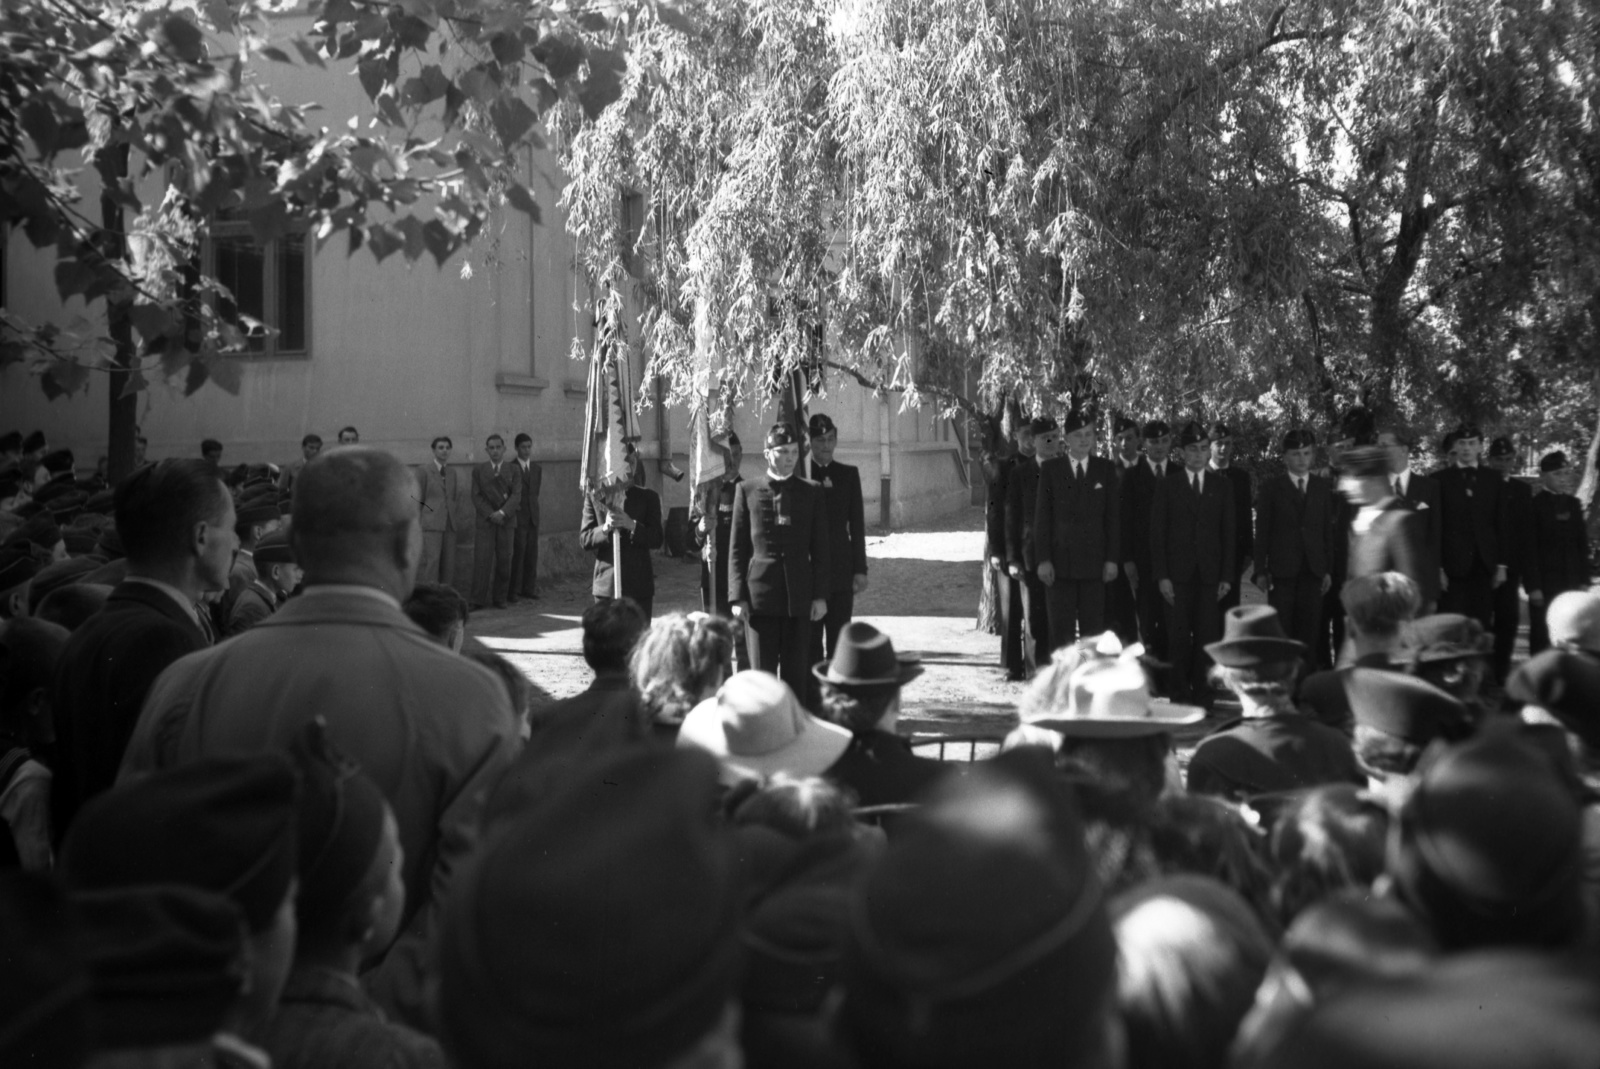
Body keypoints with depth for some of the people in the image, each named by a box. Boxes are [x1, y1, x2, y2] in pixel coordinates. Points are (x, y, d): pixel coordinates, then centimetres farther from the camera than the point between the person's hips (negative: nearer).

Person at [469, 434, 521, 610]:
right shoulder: (478, 470, 9)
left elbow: (516, 495, -1)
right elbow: (476, 496, 2)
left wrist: (502, 513, -14)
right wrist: (490, 514, -10)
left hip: (506, 521, 1)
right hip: (485, 521, 0)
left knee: (504, 561, 1)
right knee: (482, 560, -7)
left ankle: (500, 598, 9)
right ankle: (478, 600, -5)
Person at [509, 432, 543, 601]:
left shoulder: (537, 468, 14)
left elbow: (535, 491, 12)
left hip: (533, 515, 5)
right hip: (517, 515, -5)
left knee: (532, 552, 4)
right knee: (518, 551, -8)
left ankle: (529, 587, 11)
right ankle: (514, 590, -3)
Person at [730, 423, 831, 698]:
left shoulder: (811, 493, 9)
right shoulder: (747, 490, 5)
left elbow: (820, 548, 9)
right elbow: (737, 548, 5)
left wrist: (820, 595, 1)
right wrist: (737, 596, -2)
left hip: (800, 597, 1)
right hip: (760, 595, -1)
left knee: (796, 673, 4)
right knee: (762, 672, -1)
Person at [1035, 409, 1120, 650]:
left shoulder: (1106, 469, 7)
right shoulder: (1050, 469, 4)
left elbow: (1113, 517, 6)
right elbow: (1041, 517, 2)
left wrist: (1112, 559, -1)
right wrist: (1043, 559, -5)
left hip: (1094, 562, 1)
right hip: (1059, 562, -1)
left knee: (1093, 631, 1)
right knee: (1061, 631, 0)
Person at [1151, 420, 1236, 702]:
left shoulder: (1222, 487, 10)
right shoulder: (1167, 486, 5)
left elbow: (1228, 534, 9)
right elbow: (1157, 533, 2)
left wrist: (1226, 576, 1)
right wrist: (1161, 576, -6)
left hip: (1209, 573, 1)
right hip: (1177, 572, -1)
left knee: (1207, 635, -2)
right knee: (1179, 635, -2)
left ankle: (1202, 690, 5)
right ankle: (1179, 689, 6)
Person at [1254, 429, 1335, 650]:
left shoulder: (1323, 487, 10)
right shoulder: (1271, 486, 4)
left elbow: (1329, 530, 10)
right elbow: (1262, 531, 2)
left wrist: (1329, 570, 5)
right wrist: (1260, 571, -3)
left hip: (1313, 571, 2)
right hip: (1282, 570, -2)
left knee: (1309, 632, 1)